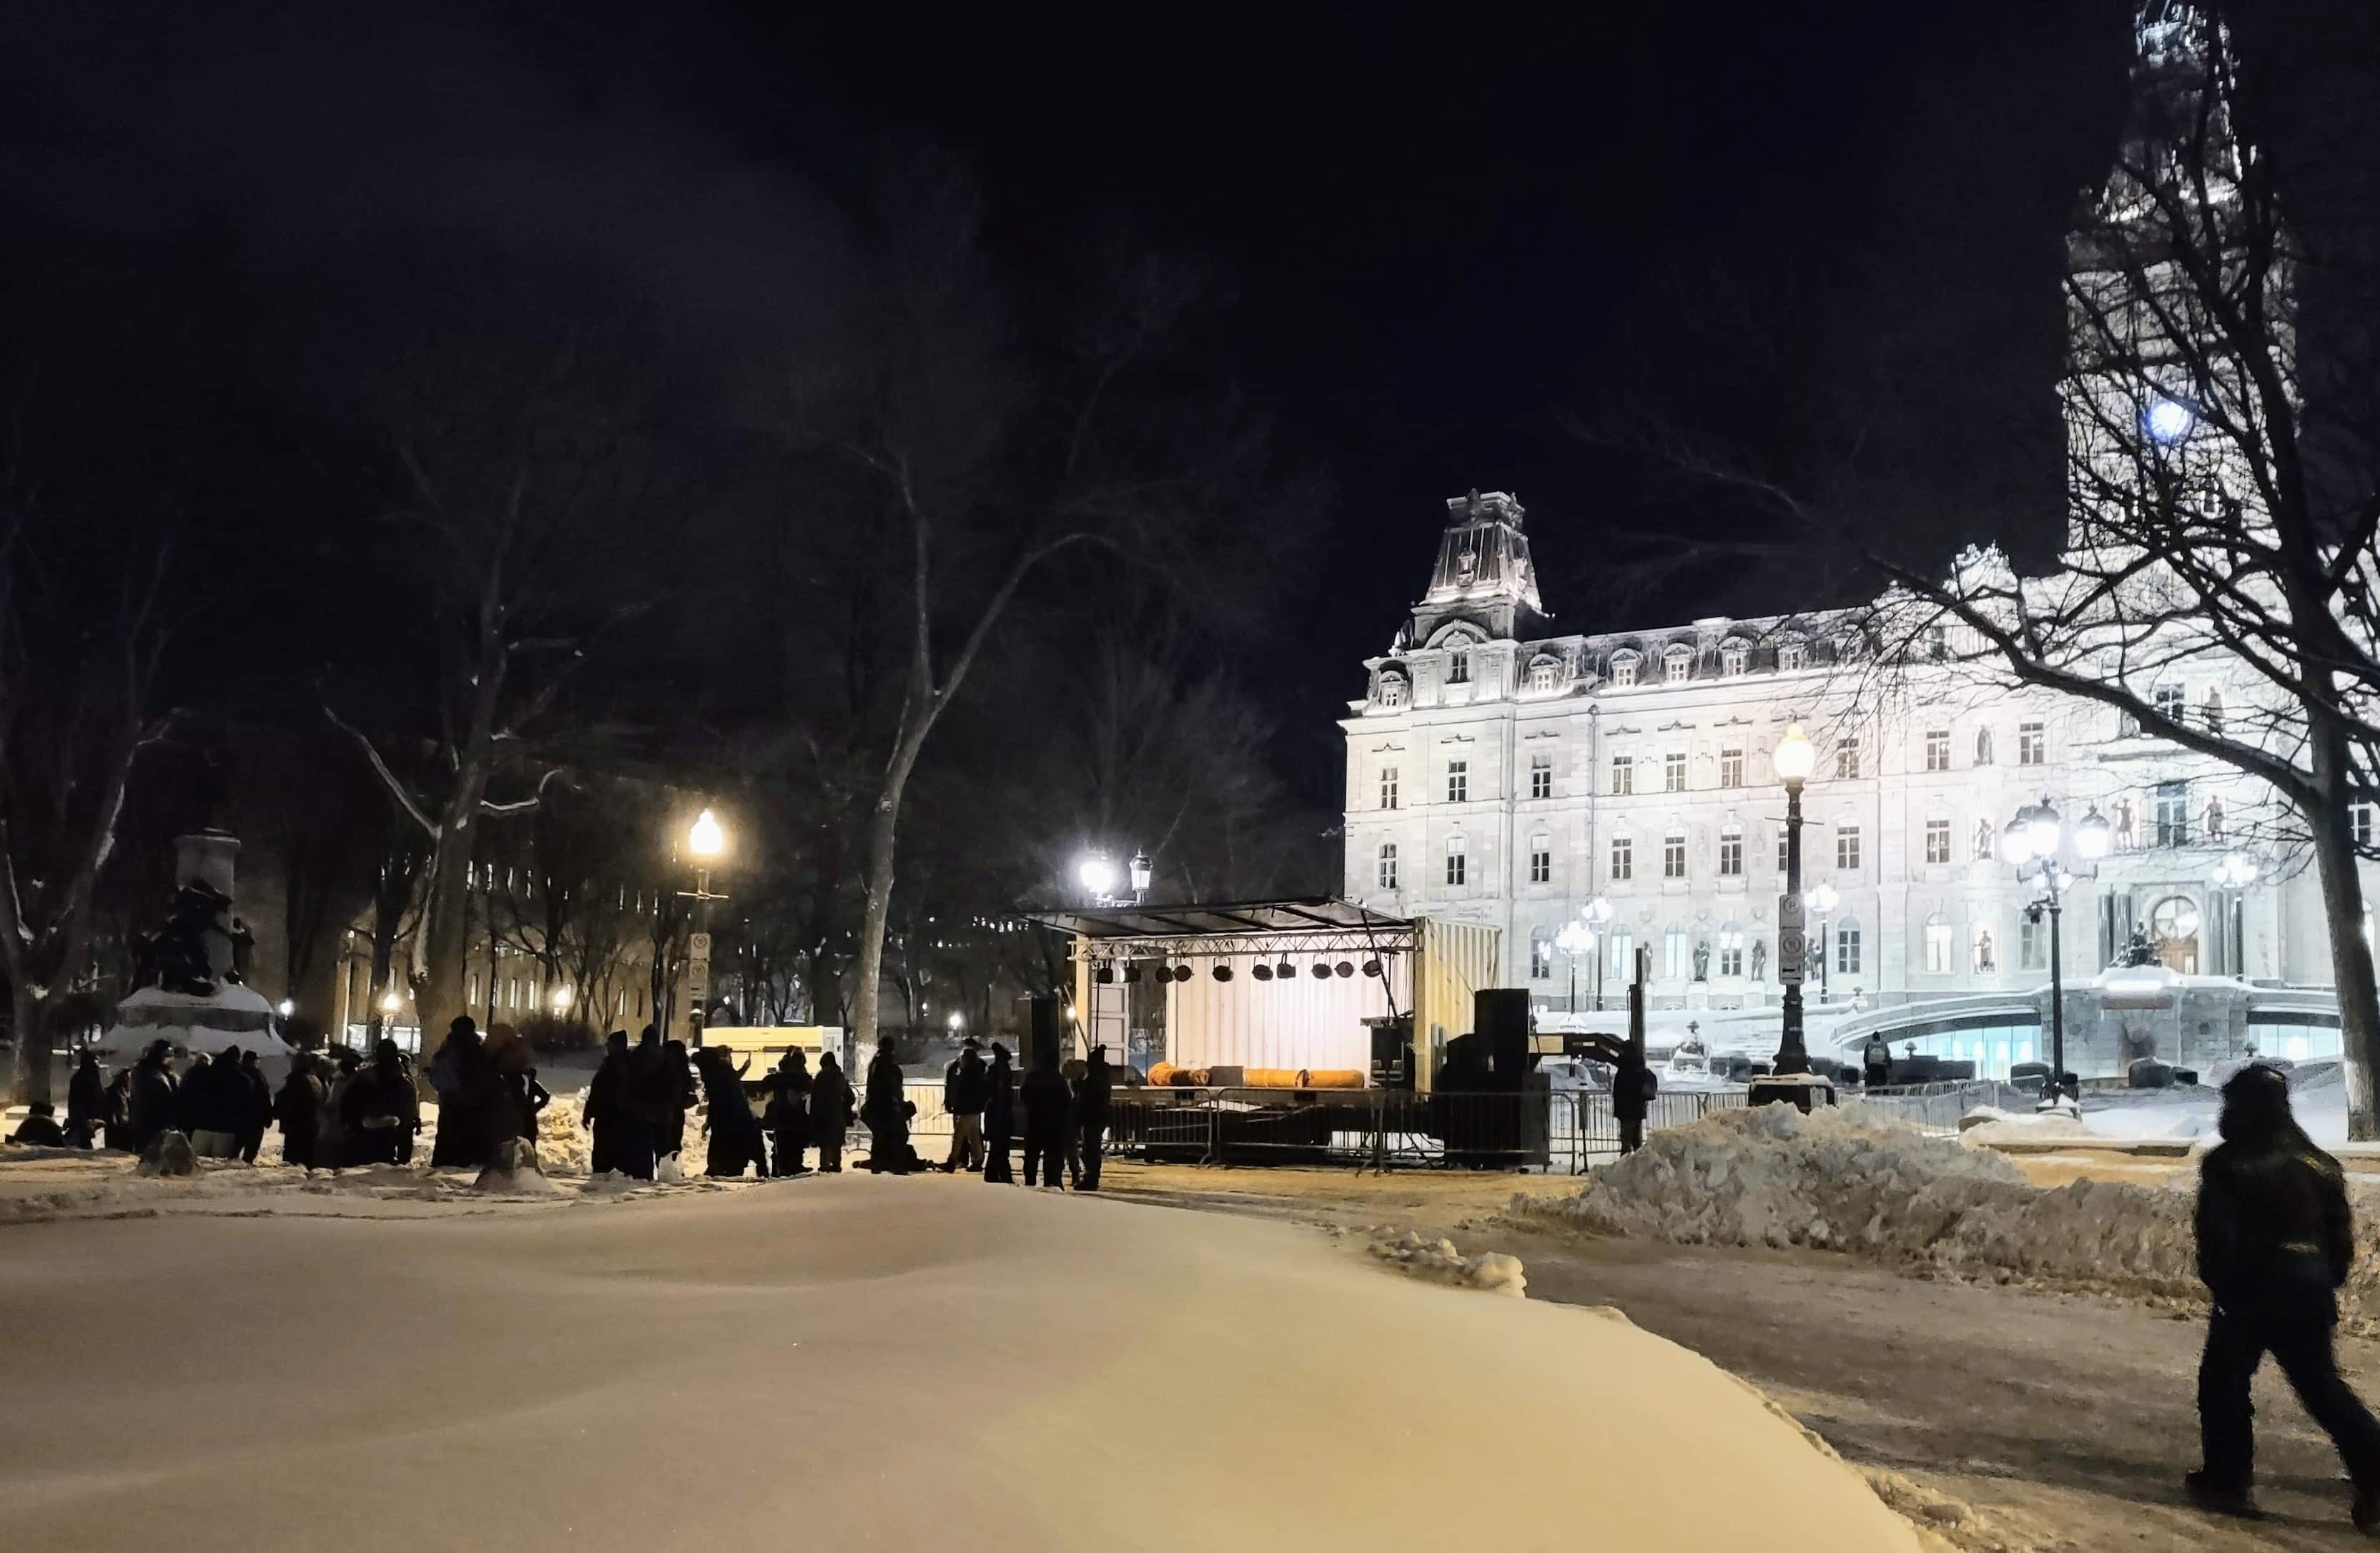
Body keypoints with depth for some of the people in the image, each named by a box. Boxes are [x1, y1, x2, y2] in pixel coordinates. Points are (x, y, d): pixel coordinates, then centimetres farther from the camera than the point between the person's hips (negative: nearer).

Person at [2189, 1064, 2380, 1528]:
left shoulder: (2226, 1165, -10)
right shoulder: (2316, 1161, 7)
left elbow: (2217, 1237, -14)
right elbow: (2341, 1231, 10)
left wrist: (2219, 1285, -3)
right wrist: (2327, 1281, 18)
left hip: (2251, 1291, -5)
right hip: (2310, 1292, 5)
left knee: (2224, 1381, 8)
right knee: (2323, 1386, 14)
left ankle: (2228, 1481, 8)